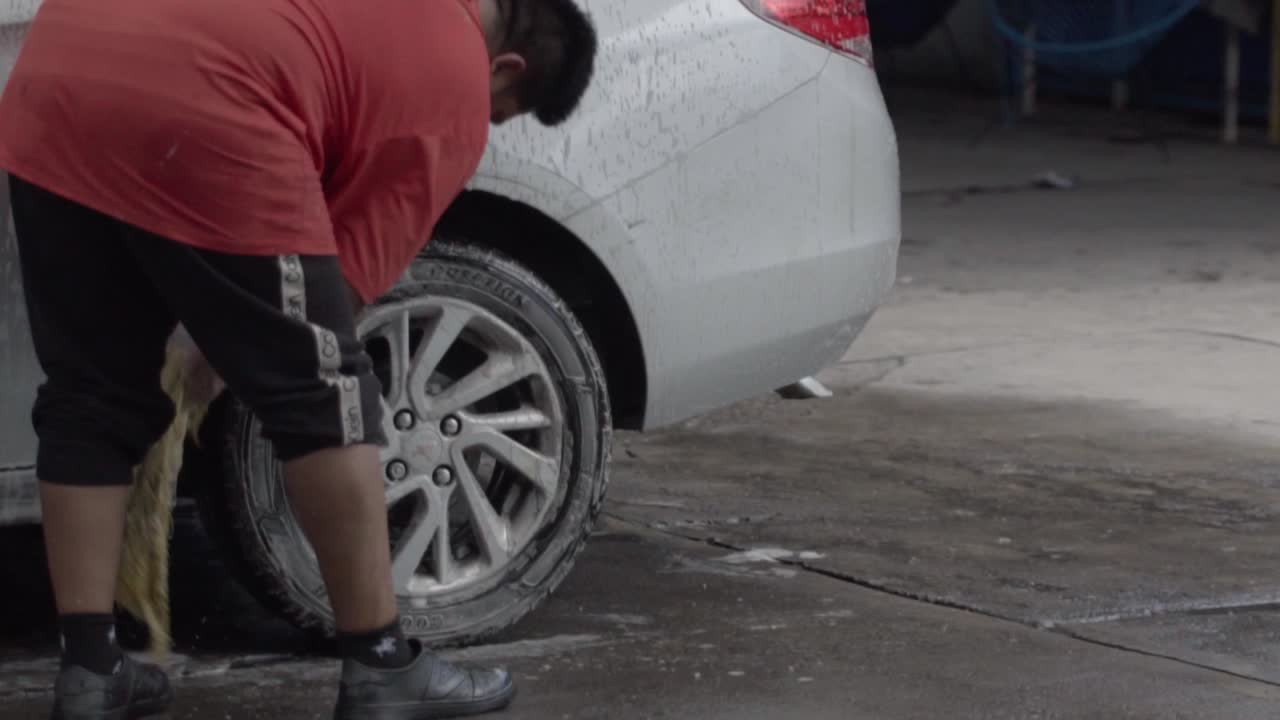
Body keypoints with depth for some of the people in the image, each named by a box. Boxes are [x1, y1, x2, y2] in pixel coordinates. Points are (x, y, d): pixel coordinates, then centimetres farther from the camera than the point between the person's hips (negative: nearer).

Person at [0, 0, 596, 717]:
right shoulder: (455, 87, 13)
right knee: (324, 397, 8)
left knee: (90, 399, 17)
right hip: (196, 115, -7)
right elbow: (351, 273, 12)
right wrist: (241, 348, 27)